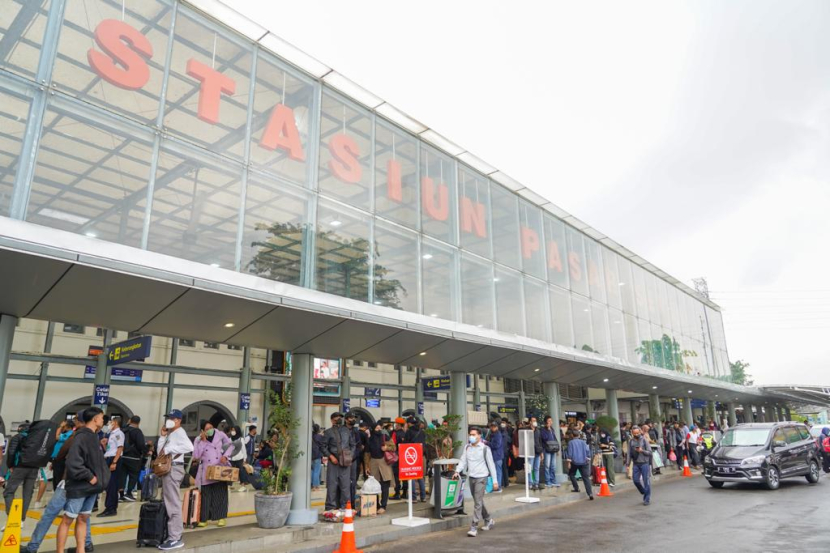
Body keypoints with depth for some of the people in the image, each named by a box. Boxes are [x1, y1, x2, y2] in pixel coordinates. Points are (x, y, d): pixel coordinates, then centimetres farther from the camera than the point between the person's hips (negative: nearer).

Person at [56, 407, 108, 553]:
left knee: (83, 519, 14)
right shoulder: (81, 437, -19)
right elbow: (73, 463, -27)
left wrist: (102, 476, 6)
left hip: (91, 488, 9)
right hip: (79, 487, -9)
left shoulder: (94, 437, 11)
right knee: (68, 520, 3)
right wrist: (90, 477, -19)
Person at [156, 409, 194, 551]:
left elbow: (189, 447, -31)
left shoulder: (179, 432, -12)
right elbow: (159, 452, 13)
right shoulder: (170, 433, 17)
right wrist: (162, 436, 4)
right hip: (168, 469, 10)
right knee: (168, 502, 15)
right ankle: (172, 533, 24)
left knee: (173, 504, -8)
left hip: (173, 468, -10)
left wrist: (169, 449, -25)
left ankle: (175, 538, -5)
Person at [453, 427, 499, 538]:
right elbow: (463, 461, 5)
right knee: (478, 502, 17)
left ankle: (474, 527, -6)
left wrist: (495, 480, -5)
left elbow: (491, 465, -4)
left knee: (478, 502, -10)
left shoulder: (485, 448, -8)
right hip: (471, 477, 6)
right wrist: (457, 471, -11)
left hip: (481, 478, -5)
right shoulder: (467, 447, 6)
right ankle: (489, 521, 35)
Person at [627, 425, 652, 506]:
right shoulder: (631, 441, 5)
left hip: (644, 463, -4)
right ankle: (644, 493, 27)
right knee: (635, 480, 2)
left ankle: (647, 499, 11)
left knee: (646, 481, -1)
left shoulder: (644, 440, -5)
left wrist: (642, 451, -22)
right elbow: (629, 453, 10)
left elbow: (649, 452, -4)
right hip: (635, 464, 4)